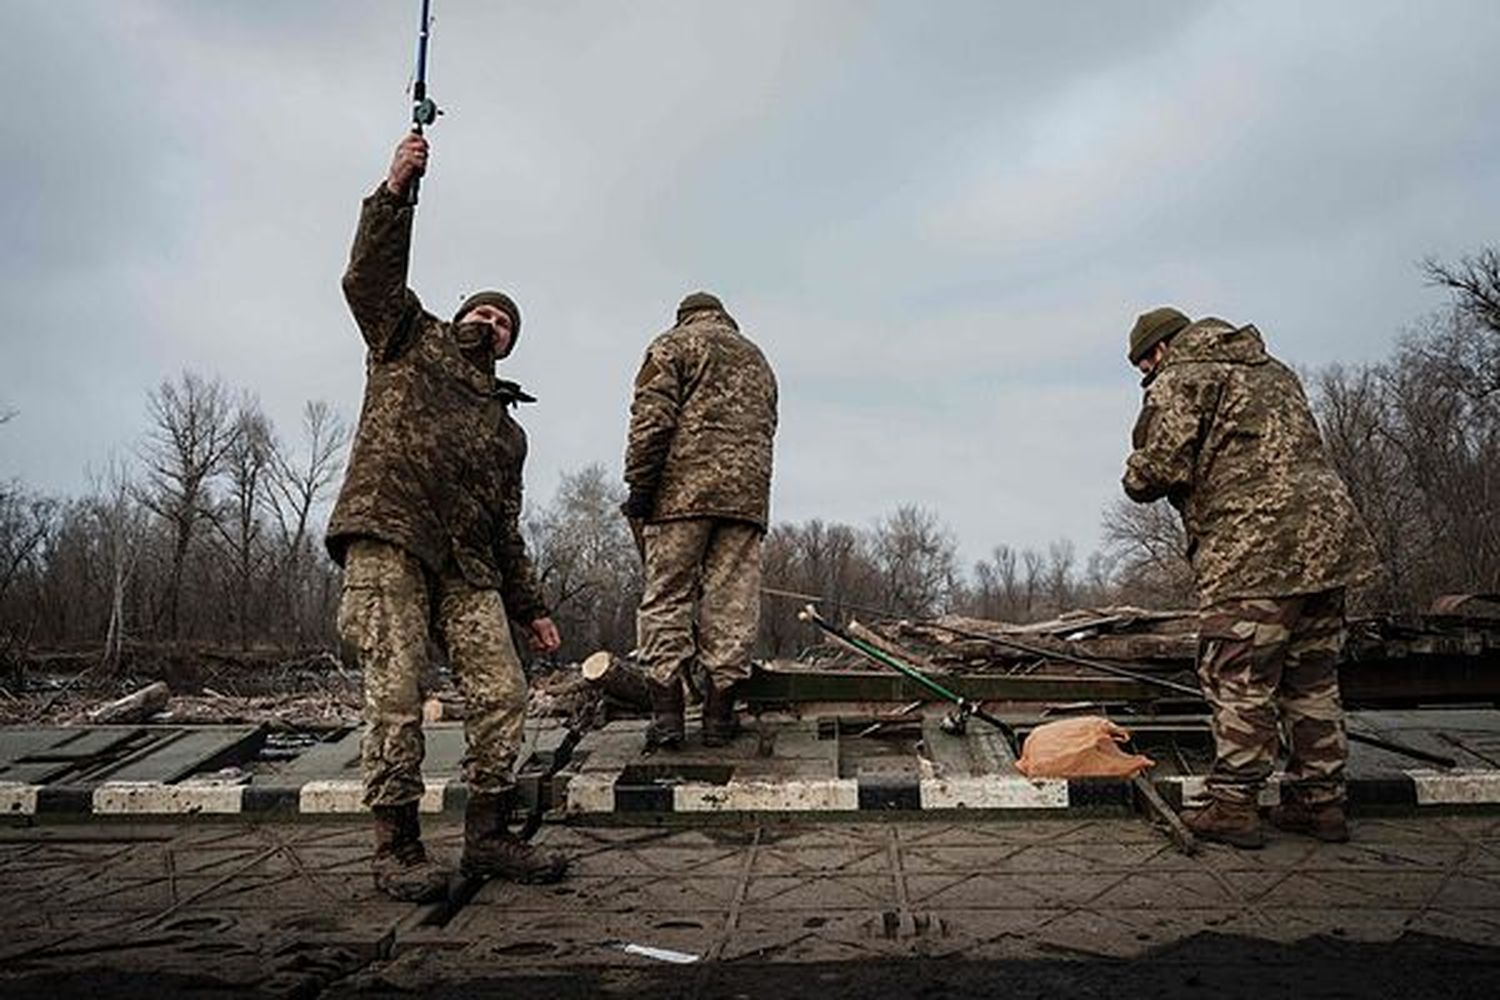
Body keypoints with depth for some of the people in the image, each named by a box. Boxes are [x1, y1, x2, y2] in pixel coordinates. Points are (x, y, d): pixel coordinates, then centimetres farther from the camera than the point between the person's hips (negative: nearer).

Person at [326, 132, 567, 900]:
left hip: (465, 565, 5)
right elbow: (370, 277, 2)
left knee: (502, 691, -3)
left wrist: (530, 607, 19)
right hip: (388, 541, -5)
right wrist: (394, 193, -9)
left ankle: (488, 836, 7)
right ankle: (396, 849, -2)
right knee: (395, 694, -9)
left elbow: (506, 530, 25)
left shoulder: (506, 429, 27)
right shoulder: (410, 343, 19)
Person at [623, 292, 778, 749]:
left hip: (684, 489, -4)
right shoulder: (757, 358, 28)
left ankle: (666, 713, -5)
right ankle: (719, 715, 3)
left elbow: (652, 419, -5)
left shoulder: (673, 344, 10)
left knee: (666, 599, 0)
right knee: (732, 602, 2)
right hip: (747, 493, 4)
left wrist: (639, 485, -6)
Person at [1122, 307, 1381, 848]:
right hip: (1327, 534, 9)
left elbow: (1158, 469, -13)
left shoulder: (1179, 381, -1)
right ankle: (1321, 802, 21)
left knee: (1239, 682, -2)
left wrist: (1137, 479, 9)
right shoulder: (1273, 371, 26)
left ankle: (1233, 806, 2)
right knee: (1313, 679, 14)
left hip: (1253, 550, -8)